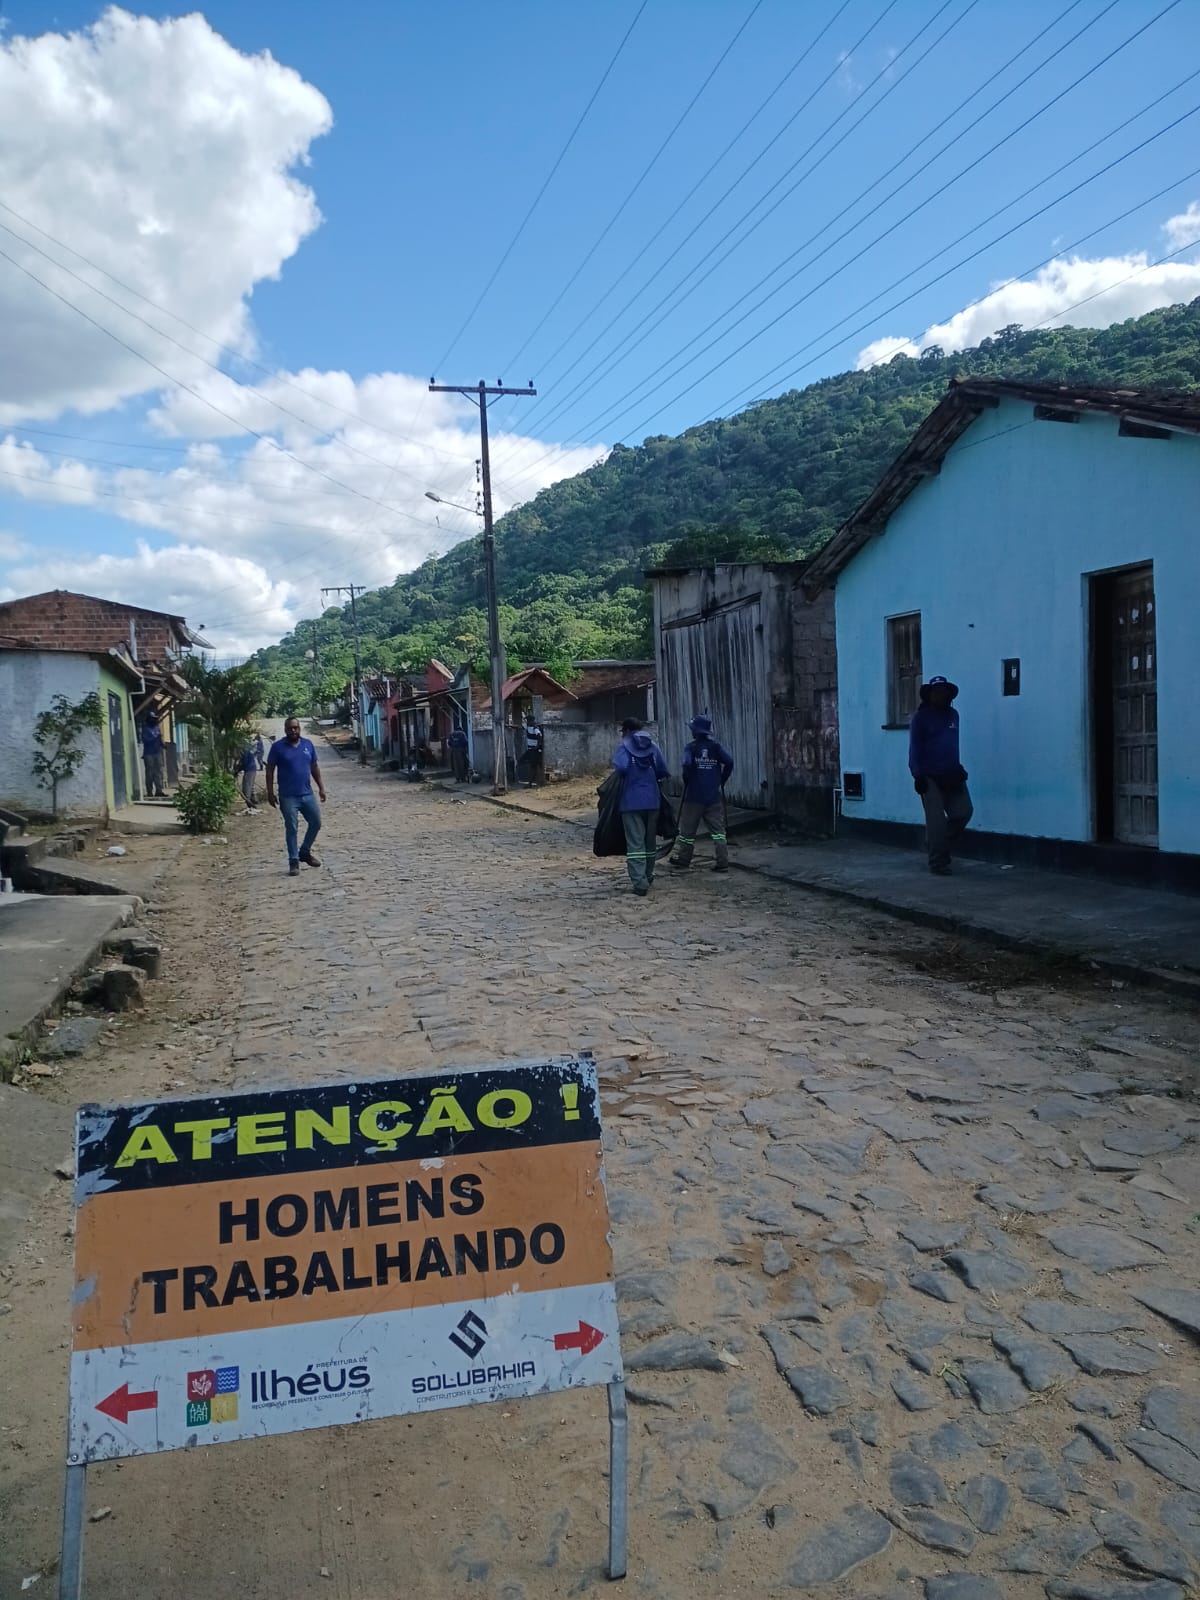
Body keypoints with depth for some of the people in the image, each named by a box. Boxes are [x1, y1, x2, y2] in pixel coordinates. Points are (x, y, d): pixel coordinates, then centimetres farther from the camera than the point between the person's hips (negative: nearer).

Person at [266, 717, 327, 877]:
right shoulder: (278, 747, -6)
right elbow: (270, 770, -4)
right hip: (288, 797, -4)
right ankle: (294, 862, 6)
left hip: (307, 794, 4)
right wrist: (270, 793, -8)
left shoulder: (307, 744, 6)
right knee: (291, 829, -1)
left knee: (316, 823, 9)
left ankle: (305, 852, 28)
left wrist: (321, 787, 8)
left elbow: (315, 766, 13)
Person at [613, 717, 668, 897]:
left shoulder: (625, 746, -6)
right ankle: (648, 877, 30)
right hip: (652, 800, 5)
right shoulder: (653, 746, 7)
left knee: (635, 842, -4)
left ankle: (640, 883, -12)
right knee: (650, 840, 18)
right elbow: (663, 771, 2)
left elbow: (621, 767, -23)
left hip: (631, 801, -4)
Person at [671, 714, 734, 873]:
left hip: (694, 796, -2)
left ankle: (683, 858, 22)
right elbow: (729, 762, -10)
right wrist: (721, 781, 2)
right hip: (714, 796, 3)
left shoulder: (690, 747, -5)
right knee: (718, 830, 5)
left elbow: (687, 765, -22)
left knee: (687, 829, 11)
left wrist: (687, 781, -4)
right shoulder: (716, 746, 3)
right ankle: (722, 862, -1)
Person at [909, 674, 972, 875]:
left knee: (963, 812, 2)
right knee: (936, 820, -6)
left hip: (951, 775, 6)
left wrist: (958, 768, 18)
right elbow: (914, 748, -7)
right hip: (930, 777, -6)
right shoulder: (920, 717, -4)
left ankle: (938, 846, 22)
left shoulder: (953, 715, 13)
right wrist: (917, 775, -14)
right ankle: (938, 863, 1)